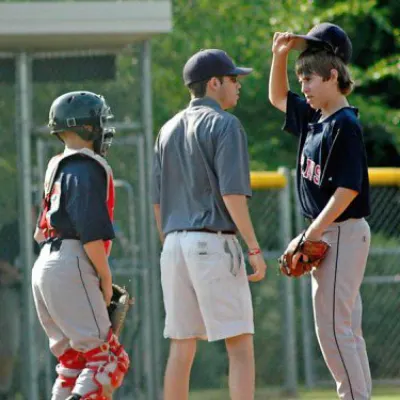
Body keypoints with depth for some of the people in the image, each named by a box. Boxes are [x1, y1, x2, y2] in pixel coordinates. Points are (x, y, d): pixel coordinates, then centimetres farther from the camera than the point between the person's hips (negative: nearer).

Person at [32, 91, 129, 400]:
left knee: (74, 362, 11)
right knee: (107, 360, -11)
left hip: (45, 267, 10)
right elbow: (91, 232, -17)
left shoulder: (58, 168, 20)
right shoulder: (86, 168, -8)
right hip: (70, 269, -10)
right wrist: (106, 278, -8)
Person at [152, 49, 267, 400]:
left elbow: (158, 202, 16)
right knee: (240, 344, -7)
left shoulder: (168, 130, 16)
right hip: (214, 243, -7)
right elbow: (232, 194, -16)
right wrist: (255, 248, -14)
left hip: (175, 244, 7)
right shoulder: (224, 125, -7)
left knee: (181, 346, 9)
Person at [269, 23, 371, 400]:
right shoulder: (312, 118, 10)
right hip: (323, 234, 9)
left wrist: (311, 235, -21)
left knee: (332, 326, -11)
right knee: (345, 328, 11)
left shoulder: (345, 125, -16)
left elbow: (348, 188, -21)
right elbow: (278, 98, 28)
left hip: (343, 233, -9)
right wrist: (280, 55, 12)